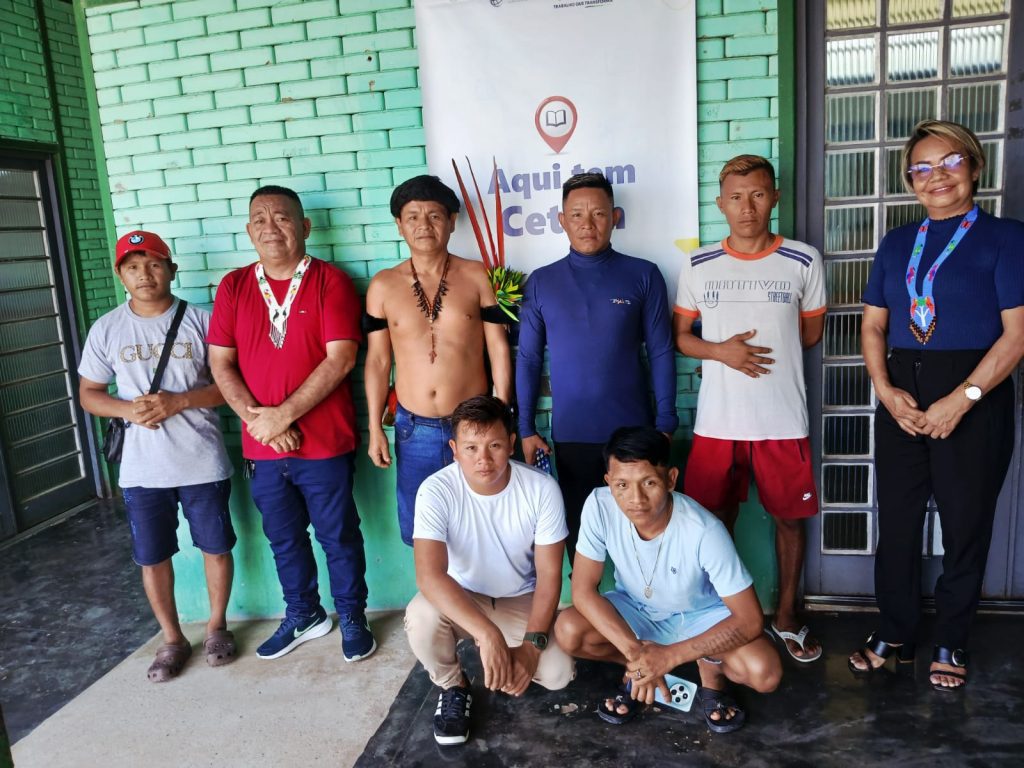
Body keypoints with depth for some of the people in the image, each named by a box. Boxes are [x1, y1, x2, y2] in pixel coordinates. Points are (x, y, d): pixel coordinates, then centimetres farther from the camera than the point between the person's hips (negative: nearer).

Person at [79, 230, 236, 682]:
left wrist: (178, 402, -19)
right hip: (142, 469, 2)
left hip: (203, 463, -2)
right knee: (152, 557, 12)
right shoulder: (106, 330, 2)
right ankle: (172, 639, 31)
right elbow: (88, 394, 8)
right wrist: (127, 409, -13)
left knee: (216, 547, 10)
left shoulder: (200, 321, -5)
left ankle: (217, 626, 32)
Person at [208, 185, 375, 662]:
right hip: (261, 448, 4)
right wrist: (256, 418, -11)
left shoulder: (331, 281, -7)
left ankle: (352, 618, 29)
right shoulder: (233, 287, 6)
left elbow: (341, 358, -15)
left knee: (338, 536, 9)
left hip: (325, 443, -4)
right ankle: (303, 615, 39)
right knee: (284, 539, 19)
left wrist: (282, 415, -17)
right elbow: (220, 363, 3)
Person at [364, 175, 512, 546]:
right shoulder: (383, 285, 2)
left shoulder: (477, 276, -2)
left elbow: (498, 349, -1)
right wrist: (375, 428, 3)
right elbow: (377, 360, 5)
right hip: (414, 429, 2)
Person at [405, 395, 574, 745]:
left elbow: (549, 575, -14)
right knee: (421, 616, -33)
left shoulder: (542, 488, -21)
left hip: (520, 600, 1)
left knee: (558, 673, -20)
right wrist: (488, 635, -46)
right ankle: (453, 687, 1)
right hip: (460, 599, -1)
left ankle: (507, 658, 17)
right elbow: (430, 575, -37)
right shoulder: (436, 491, -26)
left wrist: (531, 645, -25)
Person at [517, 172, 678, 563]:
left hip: (633, 430, -1)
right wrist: (526, 429, 2)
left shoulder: (643, 276, -2)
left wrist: (665, 424, -3)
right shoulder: (541, 282, 2)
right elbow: (528, 359, 4)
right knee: (578, 529, 14)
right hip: (570, 434, 1)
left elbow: (660, 353, 0)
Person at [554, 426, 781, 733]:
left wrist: (671, 656, -33)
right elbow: (583, 590, -22)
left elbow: (750, 619, -27)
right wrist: (635, 653, -34)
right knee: (568, 631, -25)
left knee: (765, 673, -28)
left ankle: (710, 668, 6)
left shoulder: (704, 531, -34)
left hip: (700, 615, -2)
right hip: (636, 610, 2)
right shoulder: (600, 506, -28)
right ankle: (638, 672, 4)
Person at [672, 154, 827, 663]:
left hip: (783, 420, 0)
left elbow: (812, 331, 10)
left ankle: (786, 616, 31)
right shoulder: (698, 265, 3)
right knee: (717, 519, 9)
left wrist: (758, 349, 0)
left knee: (789, 517, 10)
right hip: (716, 420, 1)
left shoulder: (803, 261, 0)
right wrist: (721, 351, -11)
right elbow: (680, 336, 7)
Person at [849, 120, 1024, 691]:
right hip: (901, 398, 4)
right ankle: (895, 636, 25)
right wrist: (886, 390, -6)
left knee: (966, 524, 7)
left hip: (974, 400, -3)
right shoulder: (897, 244, 11)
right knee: (897, 520, 9)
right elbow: (873, 325, 9)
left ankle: (952, 644, 25)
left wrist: (962, 398, -16)